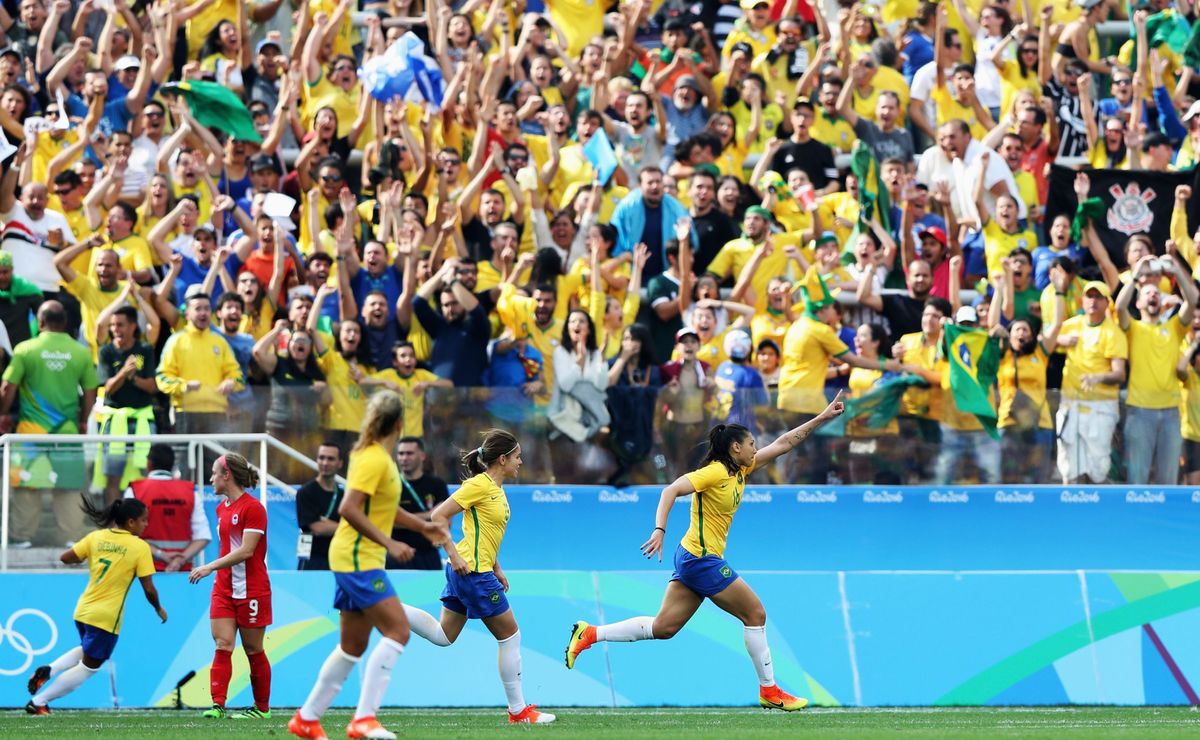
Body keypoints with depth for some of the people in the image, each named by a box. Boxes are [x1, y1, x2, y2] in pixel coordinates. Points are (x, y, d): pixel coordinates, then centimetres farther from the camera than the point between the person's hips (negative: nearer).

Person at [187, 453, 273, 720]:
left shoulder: (253, 508, -13)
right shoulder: (221, 508, 11)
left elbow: (246, 550, -21)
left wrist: (211, 567, -26)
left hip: (251, 591, -7)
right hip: (224, 589, 7)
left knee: (253, 650, 3)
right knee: (222, 645, -7)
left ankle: (262, 708, 15)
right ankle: (218, 705, -15)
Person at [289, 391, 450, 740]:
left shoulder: (378, 457, 13)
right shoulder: (374, 460, -17)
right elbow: (349, 509, -25)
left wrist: (421, 526, 24)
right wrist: (389, 544, -27)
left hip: (357, 559, 10)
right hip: (358, 557, -10)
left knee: (354, 646, 15)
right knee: (398, 629, -16)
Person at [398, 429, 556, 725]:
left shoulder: (496, 488, 14)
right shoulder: (479, 485, -15)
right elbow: (439, 516, -17)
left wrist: (496, 569, 22)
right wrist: (454, 555, -20)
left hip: (479, 569, 10)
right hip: (472, 570, -10)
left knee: (443, 636, 12)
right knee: (510, 635, 0)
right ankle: (518, 710, 6)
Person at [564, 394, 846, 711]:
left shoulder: (740, 470, 11)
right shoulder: (715, 472, -15)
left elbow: (783, 444, 16)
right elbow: (672, 490, -23)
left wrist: (822, 418, 14)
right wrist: (659, 530, -34)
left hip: (693, 558, 10)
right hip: (703, 558, -10)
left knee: (663, 628, 8)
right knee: (755, 614, -1)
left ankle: (589, 634, 7)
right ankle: (769, 690, 8)